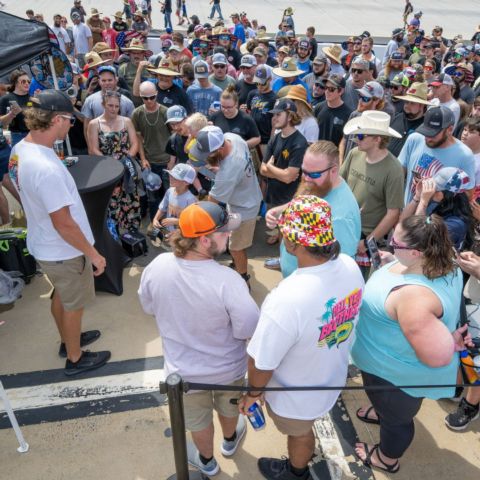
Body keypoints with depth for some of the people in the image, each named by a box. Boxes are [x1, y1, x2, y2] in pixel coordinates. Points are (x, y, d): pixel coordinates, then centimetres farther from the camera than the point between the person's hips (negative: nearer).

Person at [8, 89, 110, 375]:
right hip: (64, 251, -8)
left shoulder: (20, 149, -5)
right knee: (73, 305, 14)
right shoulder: (46, 168, -34)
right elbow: (63, 224, -28)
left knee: (61, 296, 28)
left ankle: (68, 340, 51)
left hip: (43, 245, 9)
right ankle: (75, 359, 35)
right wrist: (93, 253, -18)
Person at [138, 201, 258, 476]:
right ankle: (230, 441, 63)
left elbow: (149, 308, -3)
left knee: (198, 418, 31)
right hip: (227, 368, -1)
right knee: (228, 406, 33)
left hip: (184, 369, 2)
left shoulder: (157, 267, -22)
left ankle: (207, 462, 58)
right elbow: (250, 332, -24)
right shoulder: (227, 281, -35)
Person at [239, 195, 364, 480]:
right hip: (333, 377, 6)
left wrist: (253, 393, -7)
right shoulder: (350, 266, -21)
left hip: (298, 396, -5)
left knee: (299, 433, 28)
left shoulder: (287, 299, -44)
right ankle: (306, 447, 69)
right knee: (306, 423, 37)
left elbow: (262, 362, -28)